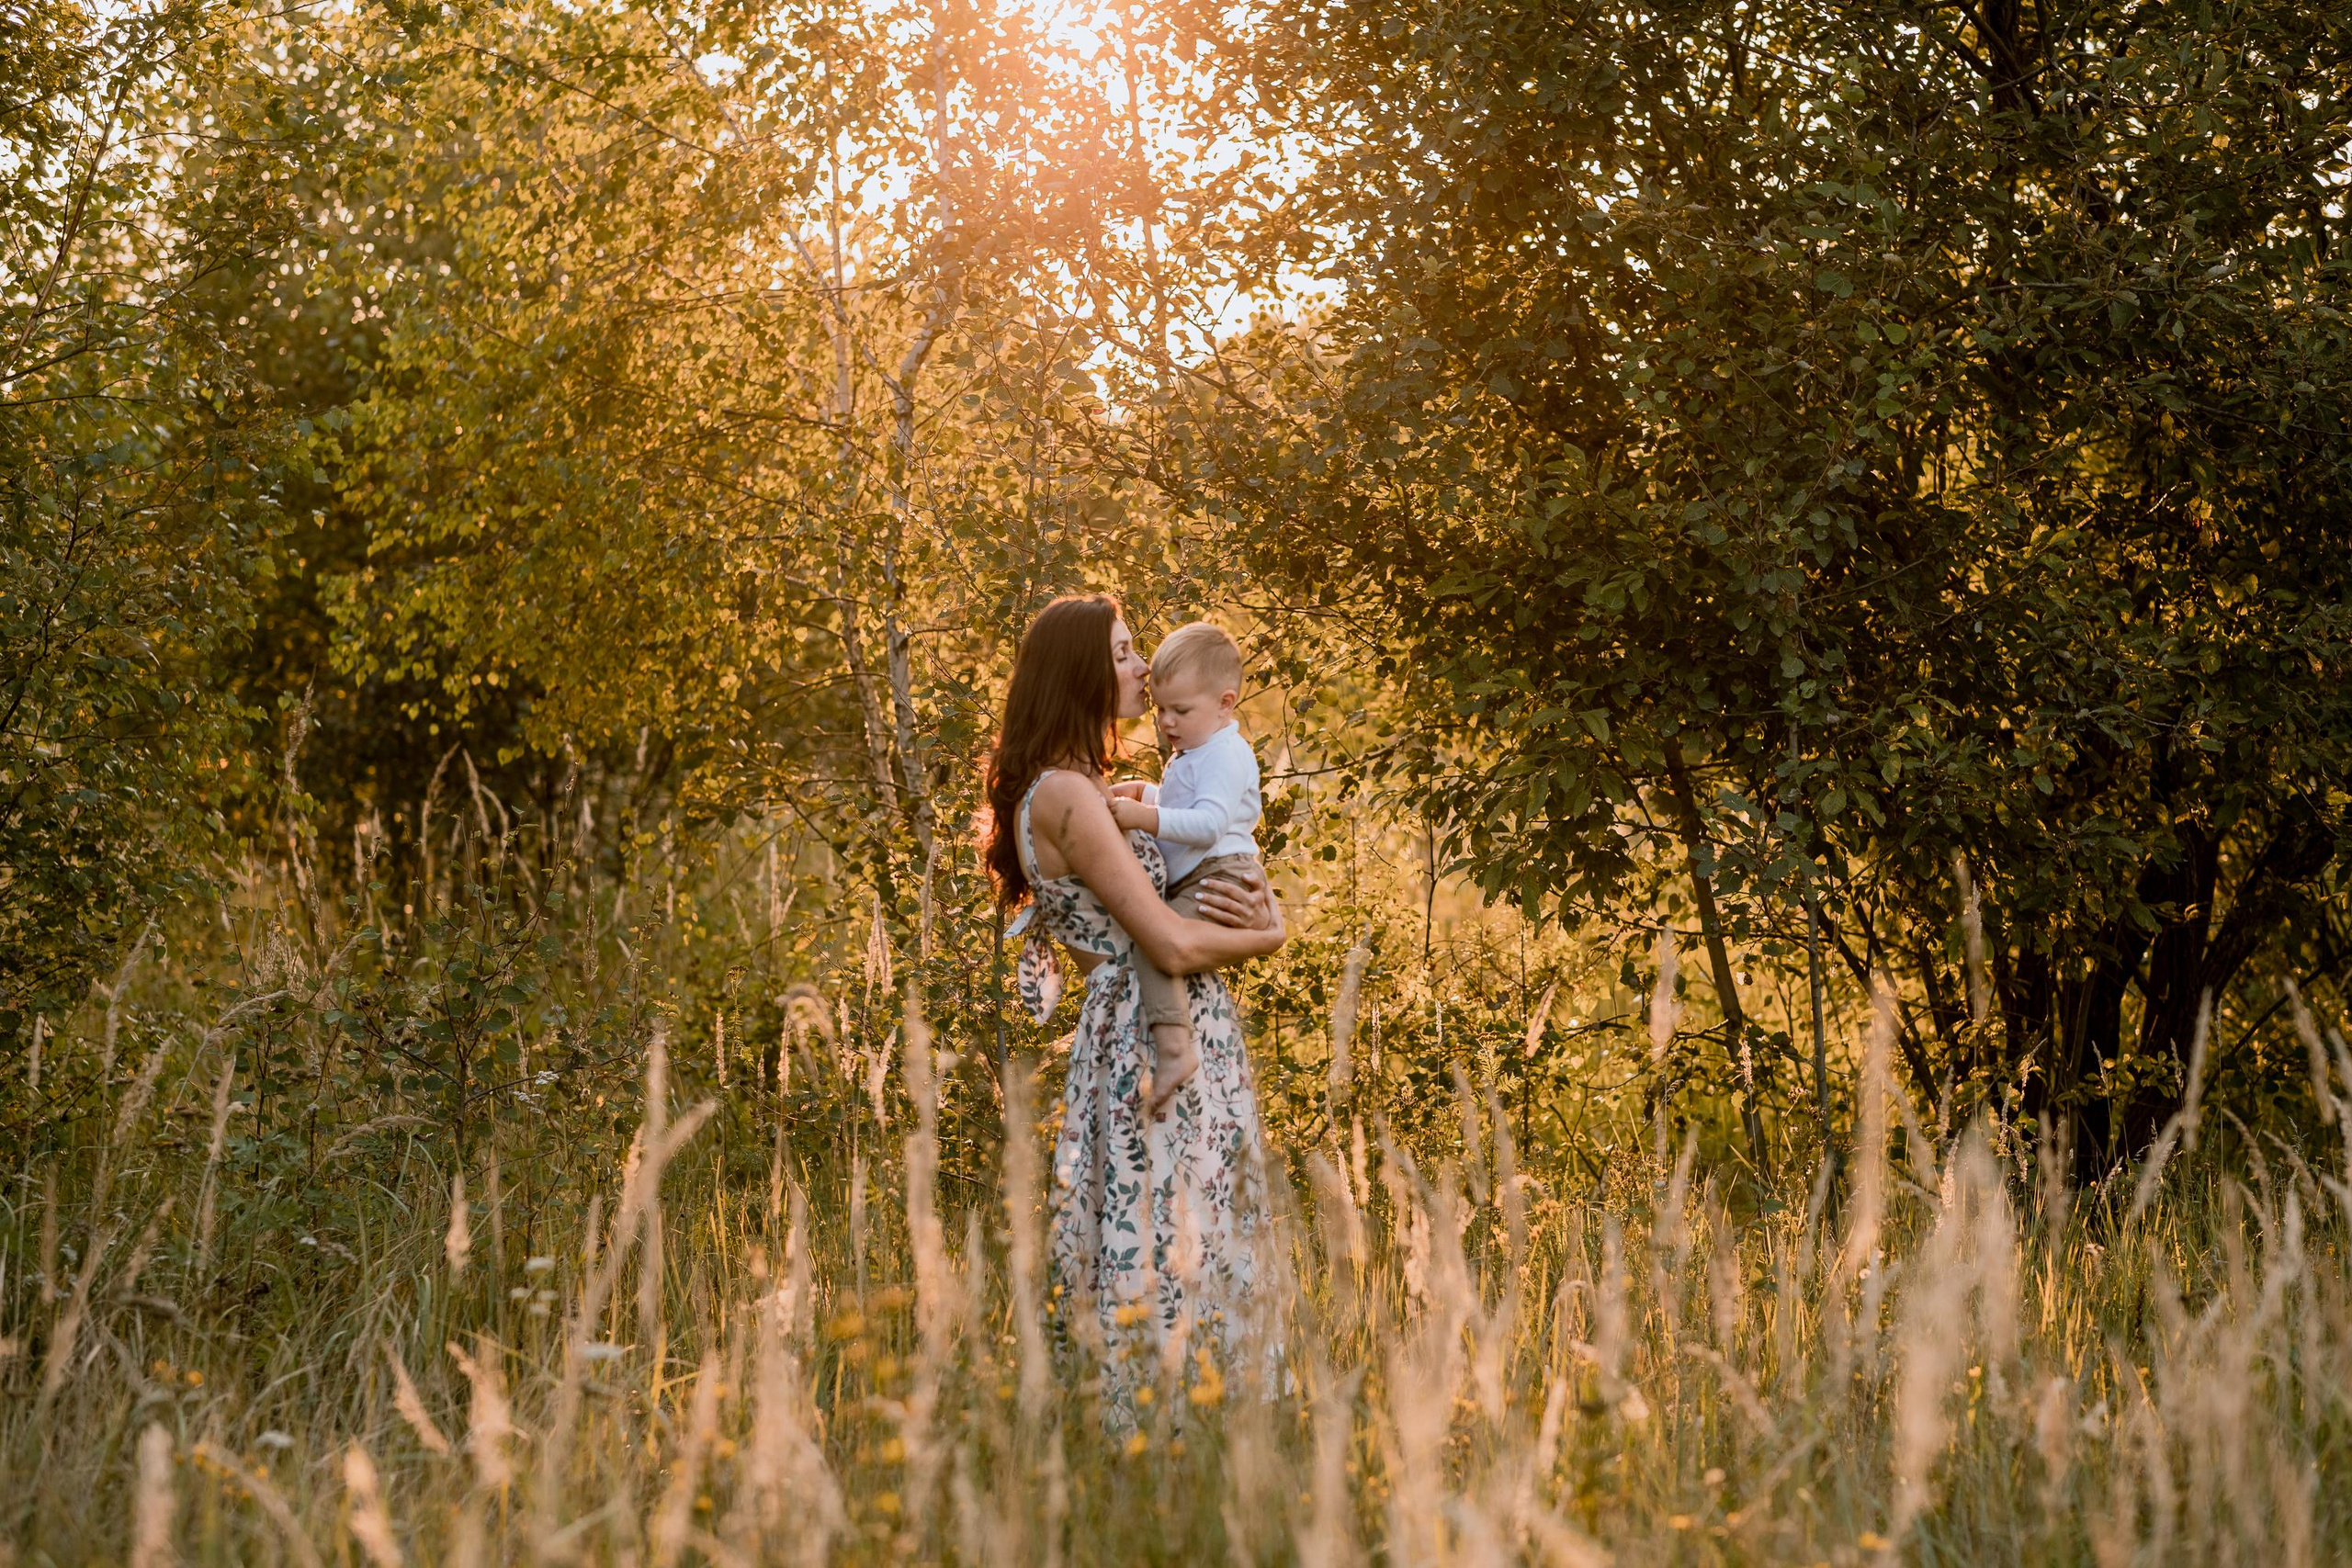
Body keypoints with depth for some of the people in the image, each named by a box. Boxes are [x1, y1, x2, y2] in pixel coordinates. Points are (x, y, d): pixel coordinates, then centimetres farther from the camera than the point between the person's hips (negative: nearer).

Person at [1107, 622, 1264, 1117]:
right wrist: (1144, 794, 25)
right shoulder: (1190, 757, 22)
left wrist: (1144, 817, -35)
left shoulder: (1226, 756, -12)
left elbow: (1208, 824, -27)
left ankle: (1174, 1047, -40)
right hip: (1191, 887, 11)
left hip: (1221, 881, -11)